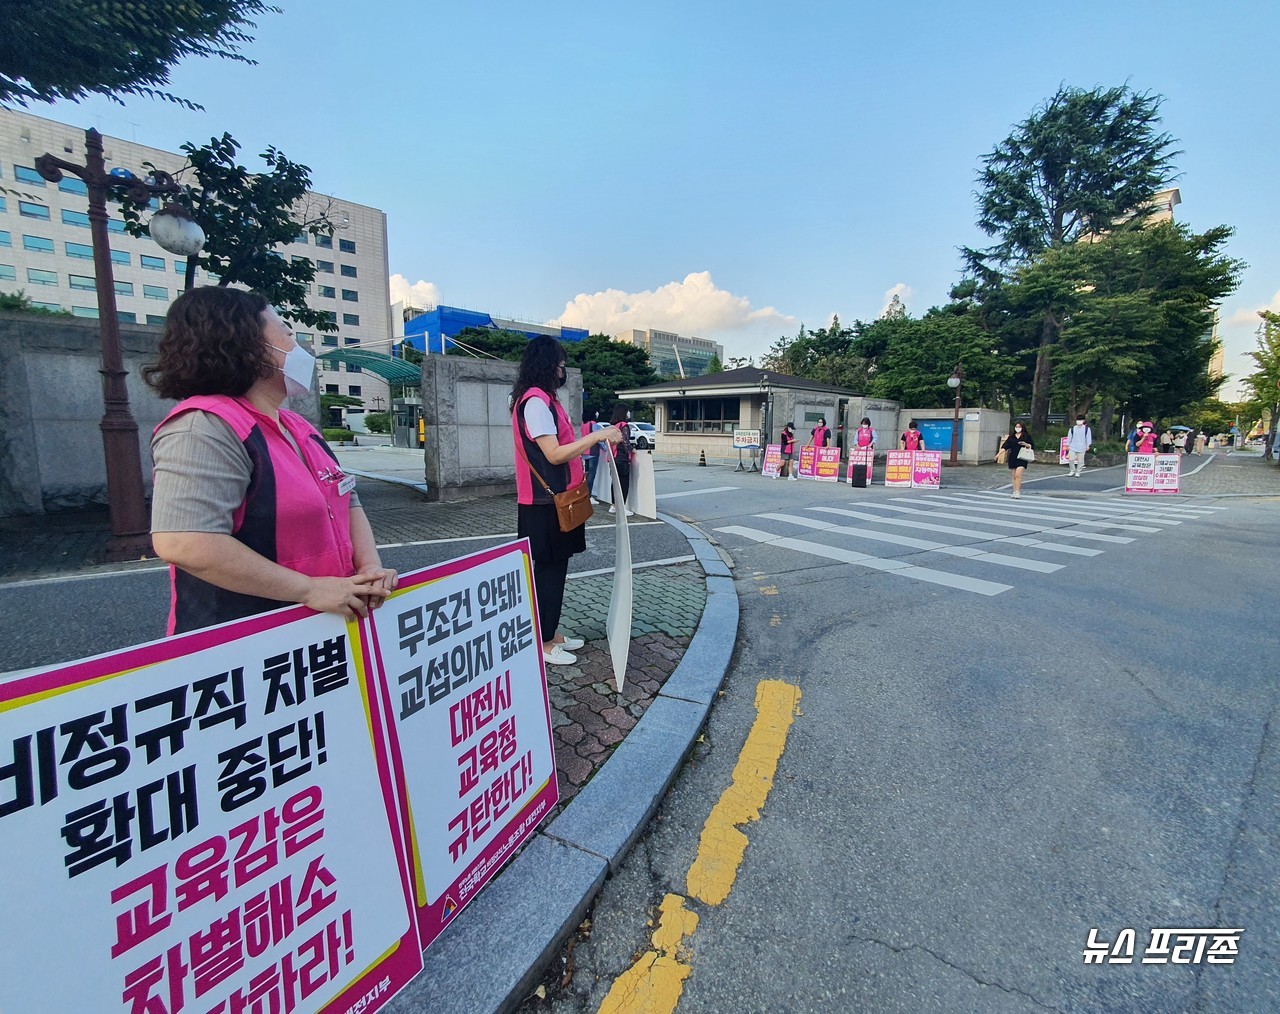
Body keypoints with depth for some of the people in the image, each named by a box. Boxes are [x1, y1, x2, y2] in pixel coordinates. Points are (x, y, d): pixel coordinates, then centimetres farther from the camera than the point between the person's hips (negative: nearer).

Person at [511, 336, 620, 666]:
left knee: (554, 568, 15)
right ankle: (545, 644, 13)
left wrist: (591, 441, 16)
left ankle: (552, 634, 27)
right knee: (550, 570, 0)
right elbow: (554, 454, -22)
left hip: (554, 501, 10)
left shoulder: (541, 400, 15)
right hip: (545, 504, -10)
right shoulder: (535, 401, -15)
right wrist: (595, 436, -20)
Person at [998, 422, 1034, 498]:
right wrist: (999, 453, -6)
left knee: (1018, 475, -14)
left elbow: (1032, 446, 5)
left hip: (1022, 458, -3)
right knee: (1014, 476, 8)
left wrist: (1025, 444, -14)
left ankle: (1018, 492, -13)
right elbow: (1005, 446, 5)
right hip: (1012, 458, 3)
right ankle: (1015, 491, 15)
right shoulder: (1011, 437, 10)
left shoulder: (1027, 436, 4)